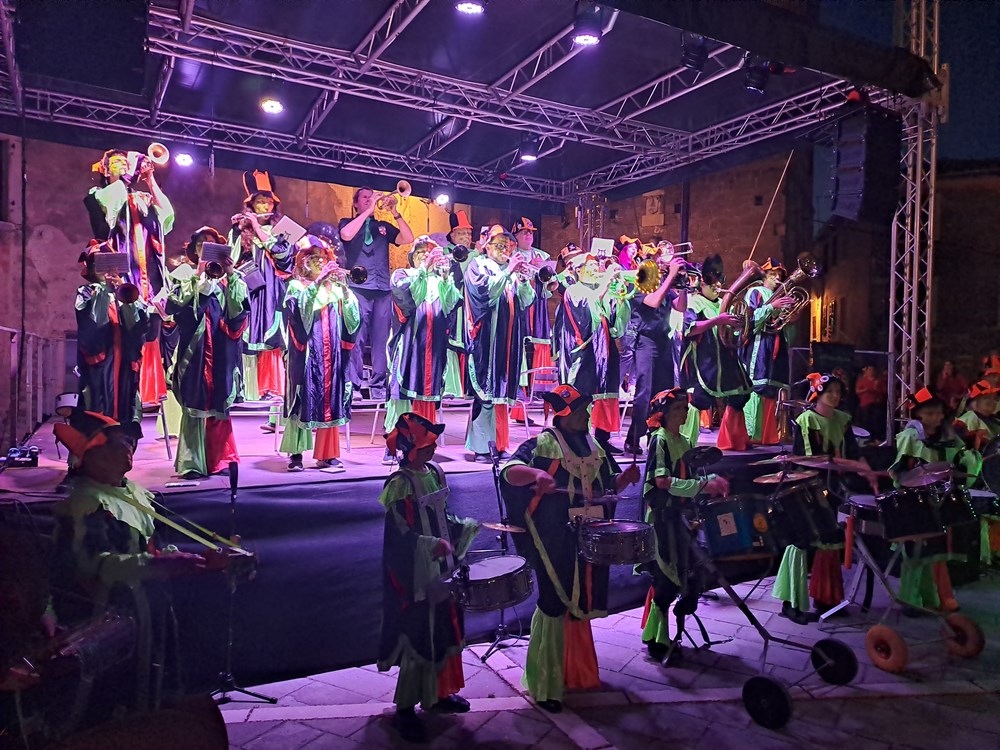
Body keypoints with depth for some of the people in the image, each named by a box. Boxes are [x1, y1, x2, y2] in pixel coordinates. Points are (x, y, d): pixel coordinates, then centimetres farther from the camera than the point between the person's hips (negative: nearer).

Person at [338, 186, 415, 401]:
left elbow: (408, 239, 6)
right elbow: (346, 235, -11)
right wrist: (369, 211, -7)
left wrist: (395, 213, -3)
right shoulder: (347, 223, 14)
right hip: (358, 289, -3)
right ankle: (352, 385, -7)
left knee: (381, 339, 0)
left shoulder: (383, 227, 21)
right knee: (356, 338, -9)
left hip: (383, 290, 3)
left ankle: (378, 385, 4)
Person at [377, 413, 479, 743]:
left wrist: (471, 526, 6)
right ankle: (404, 708, 17)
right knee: (418, 636, 0)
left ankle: (437, 692, 36)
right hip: (415, 575, -8)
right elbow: (401, 534, -22)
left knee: (444, 628, 17)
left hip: (441, 569, 8)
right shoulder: (399, 484, -18)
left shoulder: (435, 473, 5)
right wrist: (433, 545, -33)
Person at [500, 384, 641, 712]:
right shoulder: (542, 444, -11)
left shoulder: (593, 445, 11)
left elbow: (610, 484, 19)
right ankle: (545, 684, 13)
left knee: (581, 603, 18)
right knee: (555, 605, -1)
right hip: (555, 543, -7)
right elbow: (509, 471, -24)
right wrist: (536, 473, -42)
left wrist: (626, 477, -3)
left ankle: (576, 672, 38)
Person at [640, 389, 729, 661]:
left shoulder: (684, 442, 14)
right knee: (665, 578, -6)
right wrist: (702, 486, -25)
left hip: (679, 516, 8)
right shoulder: (659, 440, -11)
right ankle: (657, 640, 6)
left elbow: (690, 476, 17)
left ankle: (662, 636, 22)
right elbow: (662, 480, -22)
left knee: (677, 576, 10)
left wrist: (713, 480, -2)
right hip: (661, 517, -8)